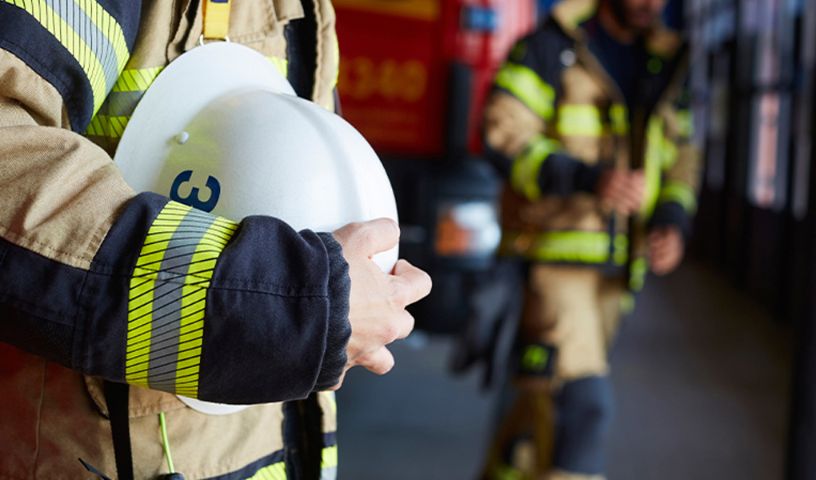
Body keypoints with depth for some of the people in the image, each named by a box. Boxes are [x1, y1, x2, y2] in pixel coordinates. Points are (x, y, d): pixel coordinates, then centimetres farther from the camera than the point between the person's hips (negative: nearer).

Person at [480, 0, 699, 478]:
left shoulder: (664, 62, 14)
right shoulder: (552, 46, -5)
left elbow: (681, 155, 21)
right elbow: (504, 136, -15)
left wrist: (673, 221, 1)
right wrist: (591, 179, -27)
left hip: (616, 267, 6)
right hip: (554, 252, -6)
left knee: (545, 395, 15)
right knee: (583, 400, -17)